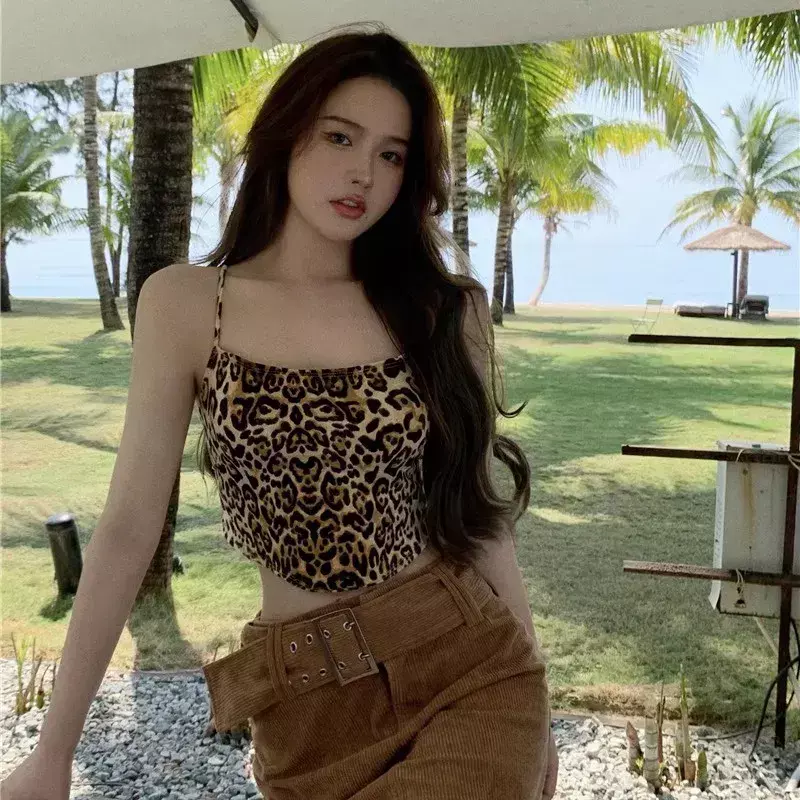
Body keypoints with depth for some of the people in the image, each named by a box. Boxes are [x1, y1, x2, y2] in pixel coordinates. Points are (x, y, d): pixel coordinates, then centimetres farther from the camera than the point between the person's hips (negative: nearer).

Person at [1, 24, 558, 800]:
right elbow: (130, 524, -3)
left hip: (472, 674, 1)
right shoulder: (185, 303, -2)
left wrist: (533, 708, 10)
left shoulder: (441, 309, 1)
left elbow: (476, 511, 6)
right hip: (310, 704, 0)